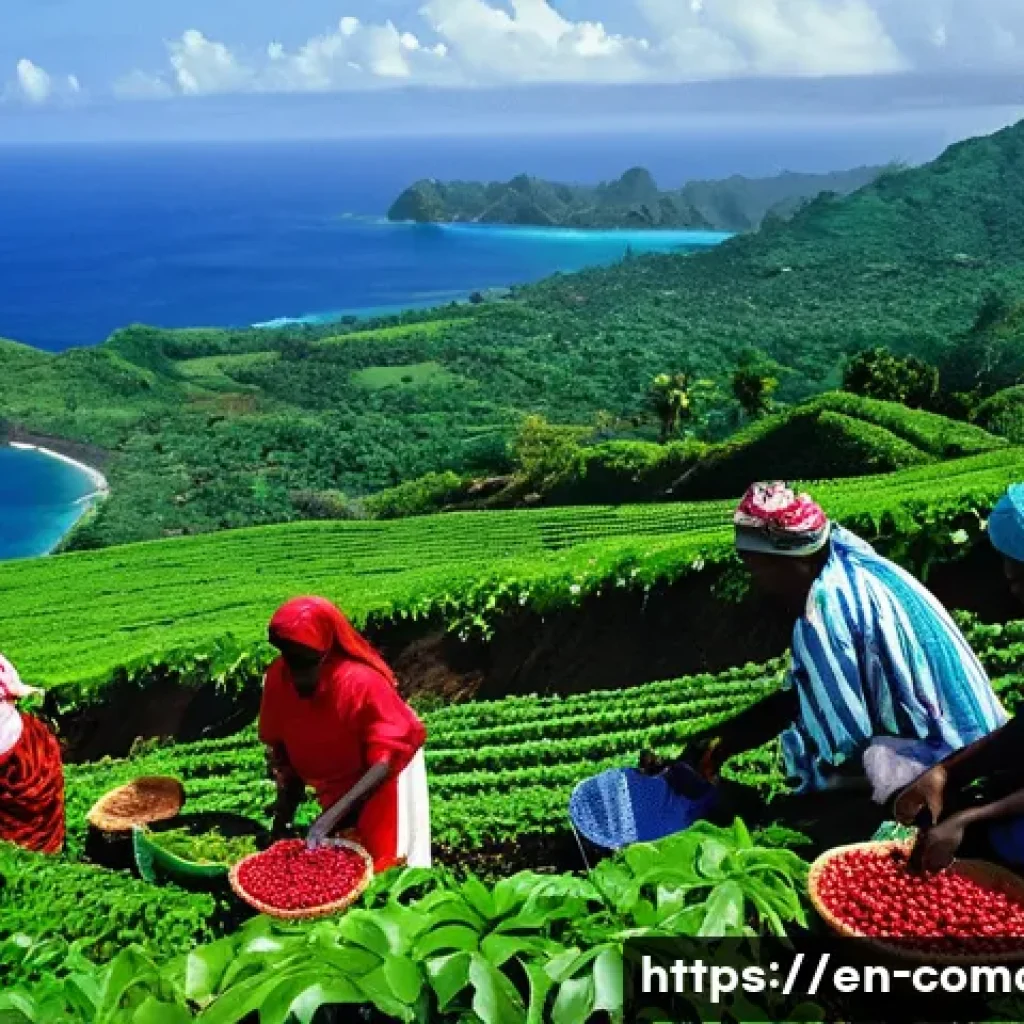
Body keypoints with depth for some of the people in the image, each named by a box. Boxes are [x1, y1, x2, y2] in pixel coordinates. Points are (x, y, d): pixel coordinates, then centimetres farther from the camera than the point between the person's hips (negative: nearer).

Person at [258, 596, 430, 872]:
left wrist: (333, 814, -39)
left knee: (381, 869, -4)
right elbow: (279, 746, -5)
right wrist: (283, 809, -10)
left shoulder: (360, 682, -33)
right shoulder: (278, 678, -18)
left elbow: (388, 757, -34)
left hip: (378, 786, -5)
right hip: (335, 793, 5)